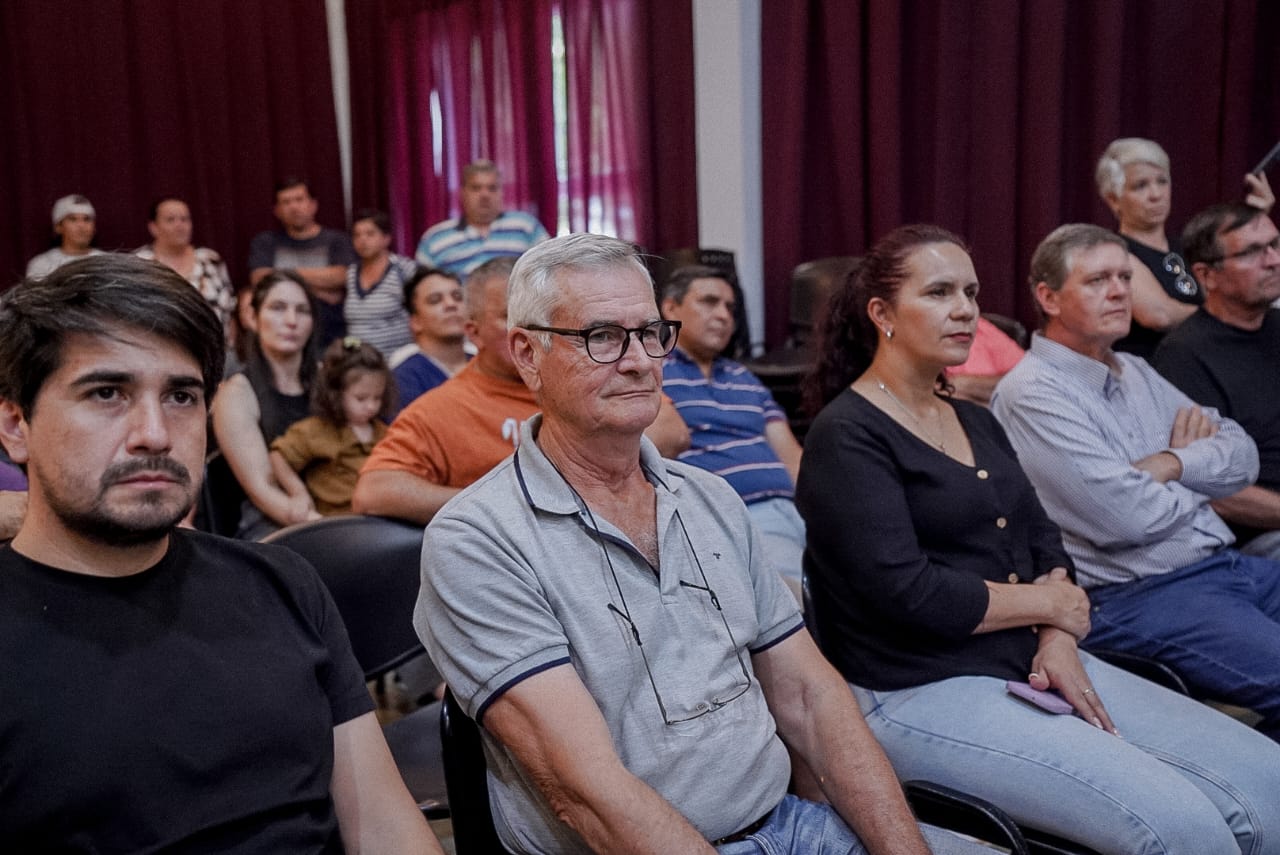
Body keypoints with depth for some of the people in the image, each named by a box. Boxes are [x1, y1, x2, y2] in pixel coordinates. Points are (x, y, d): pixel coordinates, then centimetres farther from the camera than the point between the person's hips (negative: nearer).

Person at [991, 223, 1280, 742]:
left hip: (1227, 564, 9)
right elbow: (1128, 516, -19)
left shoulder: (1136, 373, 17)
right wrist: (1200, 467, 1)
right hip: (1137, 596, -9)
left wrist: (1169, 464, -8)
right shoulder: (1031, 393, -10)